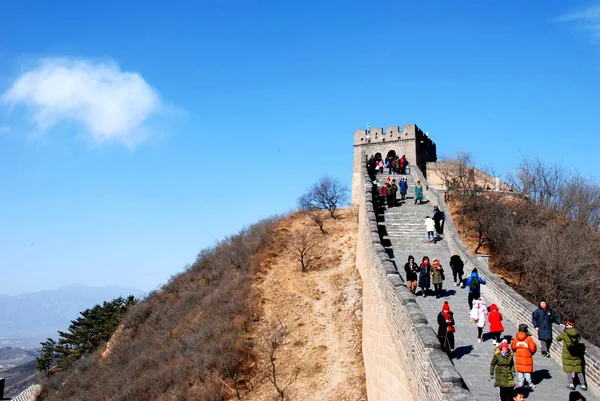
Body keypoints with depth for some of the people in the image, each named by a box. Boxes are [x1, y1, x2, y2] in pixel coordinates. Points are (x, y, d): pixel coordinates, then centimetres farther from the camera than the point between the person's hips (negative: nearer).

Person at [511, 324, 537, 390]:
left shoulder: (516, 338, -4)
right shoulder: (528, 339, -15)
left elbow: (513, 347, 4)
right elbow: (533, 348, -14)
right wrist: (531, 353, 7)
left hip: (518, 357, 3)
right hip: (527, 357, -3)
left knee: (519, 370, 14)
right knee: (527, 370, 4)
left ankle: (521, 383, 18)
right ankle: (530, 384, 11)